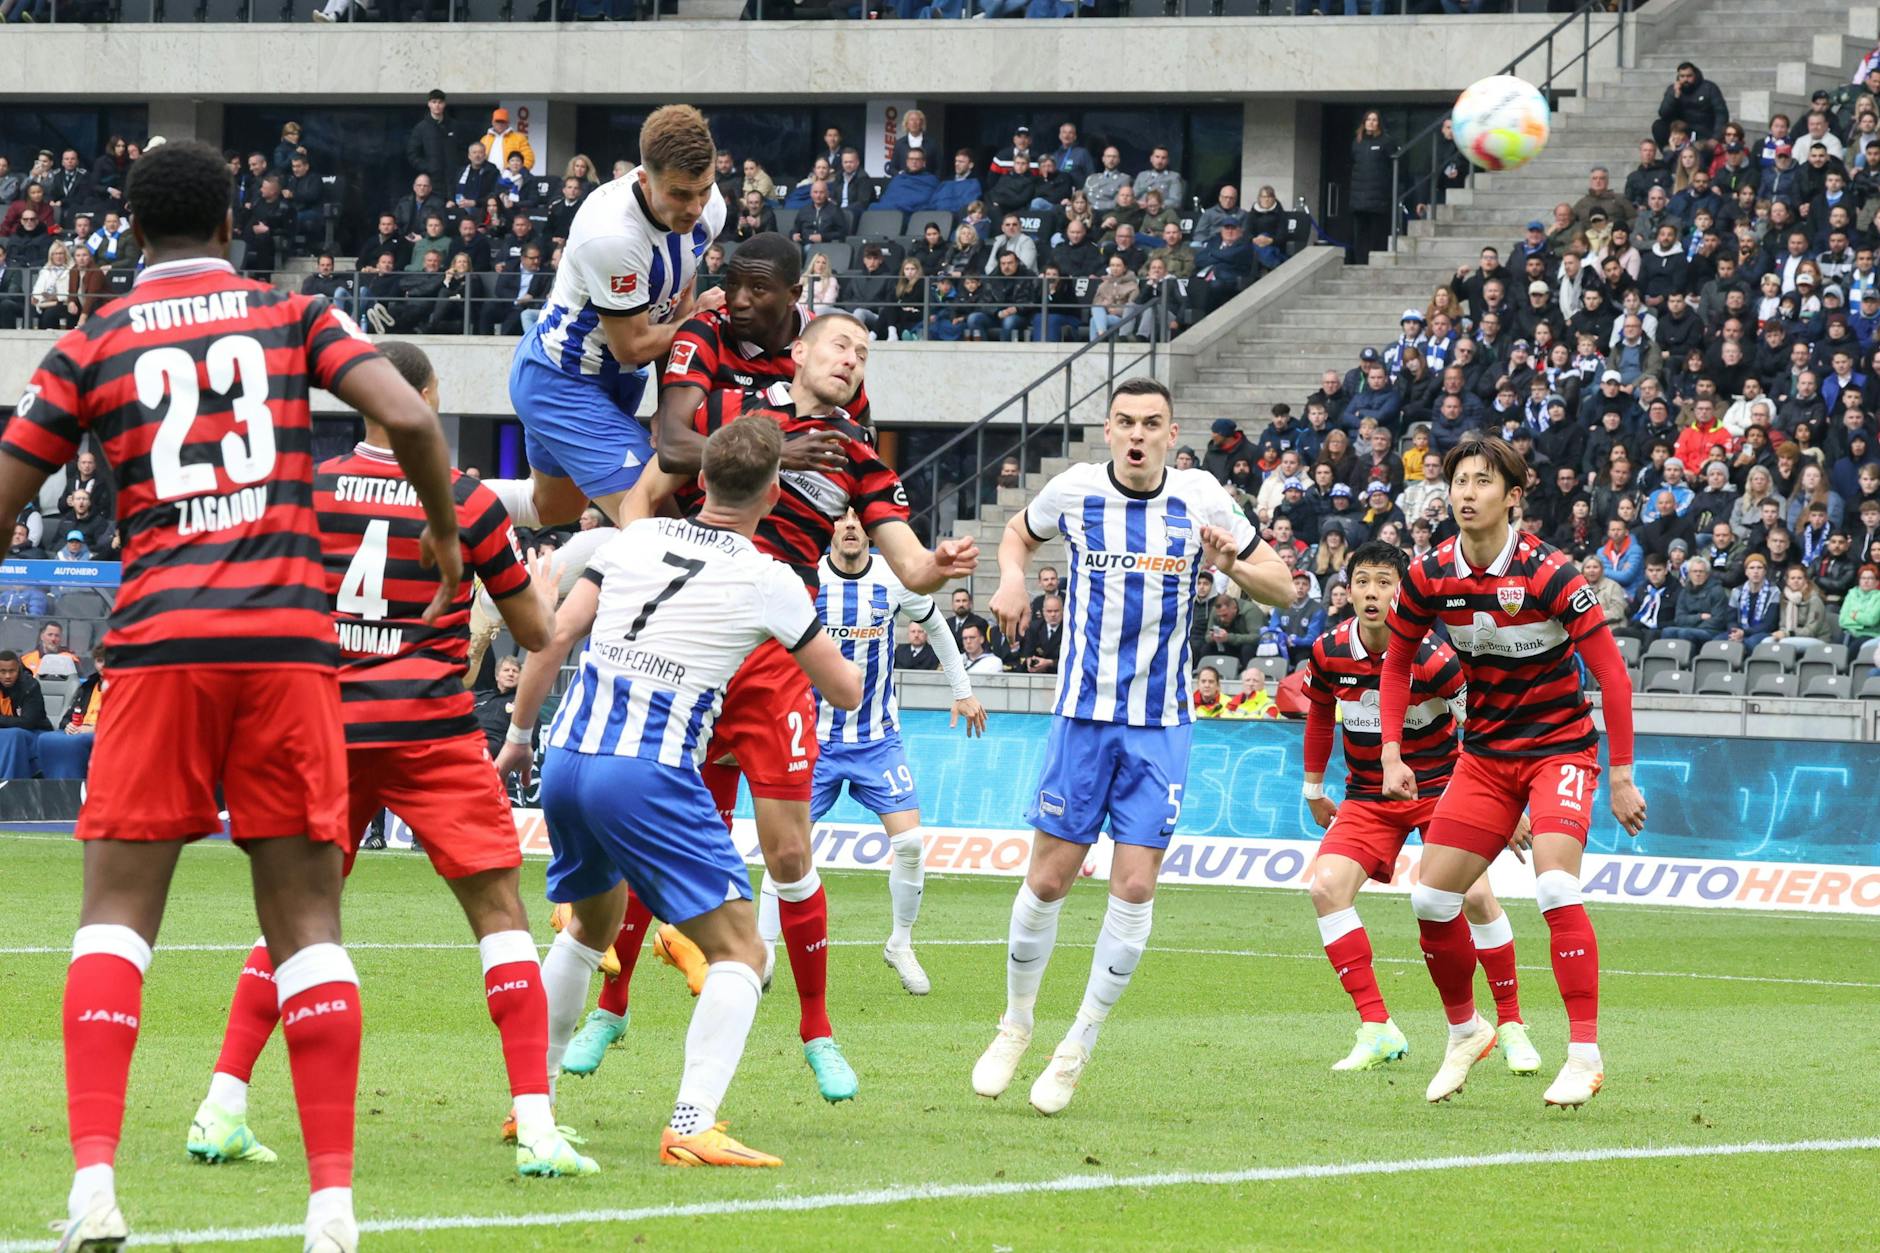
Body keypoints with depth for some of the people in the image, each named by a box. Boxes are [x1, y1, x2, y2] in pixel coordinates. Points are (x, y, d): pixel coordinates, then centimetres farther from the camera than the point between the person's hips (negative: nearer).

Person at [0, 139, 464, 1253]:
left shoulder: (95, 345, 9)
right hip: (288, 639, 1)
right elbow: (410, 418, -3)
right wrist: (447, 536, 13)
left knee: (117, 911, 4)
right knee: (306, 920, 5)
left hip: (158, 646, -1)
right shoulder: (293, 316, 10)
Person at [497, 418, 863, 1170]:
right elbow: (845, 691, 10)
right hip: (649, 776, -6)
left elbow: (555, 638, 7)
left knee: (592, 923, 31)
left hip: (567, 760, 6)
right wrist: (836, 657, 33)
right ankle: (692, 1127, -19)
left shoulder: (638, 539, 11)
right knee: (739, 951, -1)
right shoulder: (767, 582, 0)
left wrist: (518, 736, 18)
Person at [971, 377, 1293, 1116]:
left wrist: (1234, 567, -17)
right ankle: (1015, 1027, 22)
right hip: (1082, 714, 0)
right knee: (1049, 878, 0)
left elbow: (1283, 589, 4)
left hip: (1162, 723, 0)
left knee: (1135, 886, -7)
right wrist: (1011, 578, -2)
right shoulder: (1074, 490, -3)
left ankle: (1077, 1050, 6)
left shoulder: (1200, 498, -3)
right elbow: (1019, 532, 20)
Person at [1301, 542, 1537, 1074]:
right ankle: (1377, 1030, -13)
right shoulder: (1328, 653, -9)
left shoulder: (1433, 659, -22)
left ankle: (1511, 1024, 1)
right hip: (1367, 794, 4)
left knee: (1474, 895, -20)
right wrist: (1313, 789, 20)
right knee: (1326, 886, -18)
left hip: (1439, 786, -4)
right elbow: (1319, 714, 12)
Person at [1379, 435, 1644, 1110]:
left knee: (1555, 885, -25)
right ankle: (1465, 1031, 23)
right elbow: (1396, 663, 11)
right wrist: (1392, 753, 1)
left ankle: (1585, 1053, -20)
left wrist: (1622, 775, -15)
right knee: (1431, 898, -2)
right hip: (1485, 749, 5)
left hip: (1560, 745, -5)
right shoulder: (1429, 577, -5)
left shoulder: (1549, 574, -20)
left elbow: (1611, 673, -15)